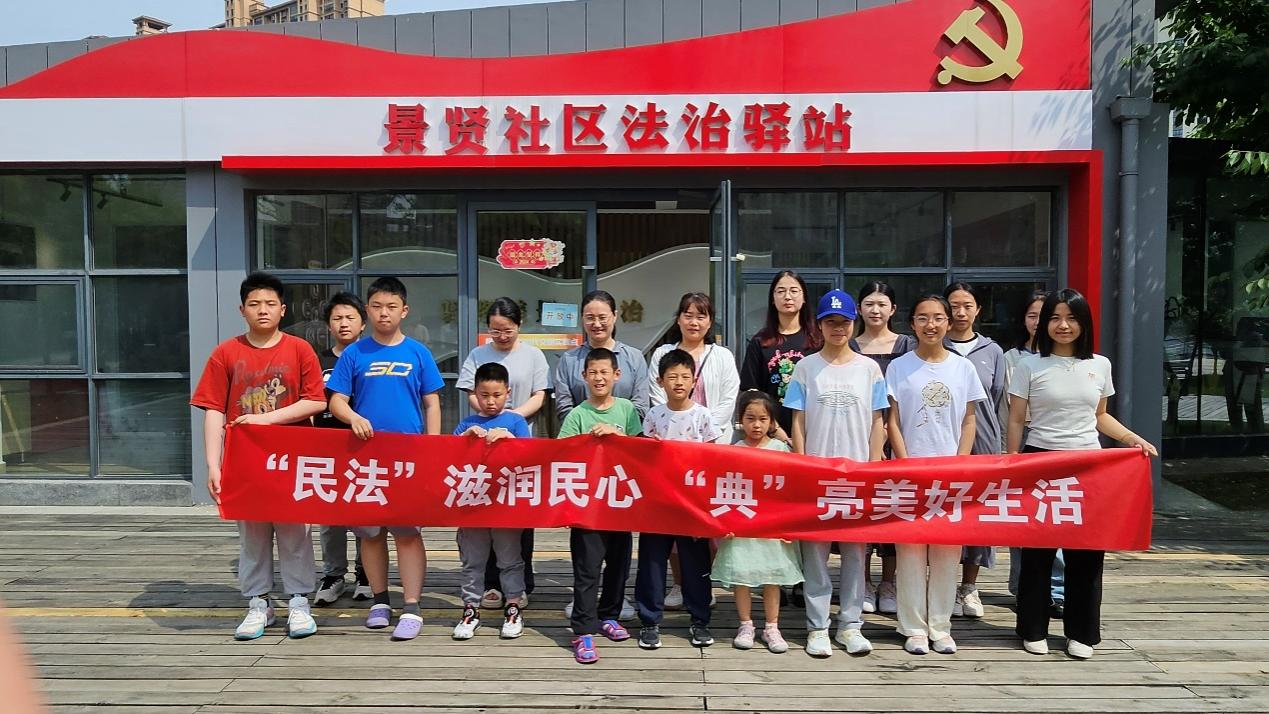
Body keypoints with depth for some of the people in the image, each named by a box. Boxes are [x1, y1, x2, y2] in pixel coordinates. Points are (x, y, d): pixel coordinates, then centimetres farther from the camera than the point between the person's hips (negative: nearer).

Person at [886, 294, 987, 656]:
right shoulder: (899, 368, 1)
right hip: (910, 470, -1)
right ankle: (914, 628, 10)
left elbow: (968, 422, 7)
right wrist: (907, 465, -8)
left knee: (947, 550, 5)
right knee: (910, 549, 1)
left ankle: (940, 627, 16)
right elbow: (893, 422, 0)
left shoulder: (963, 368, 6)